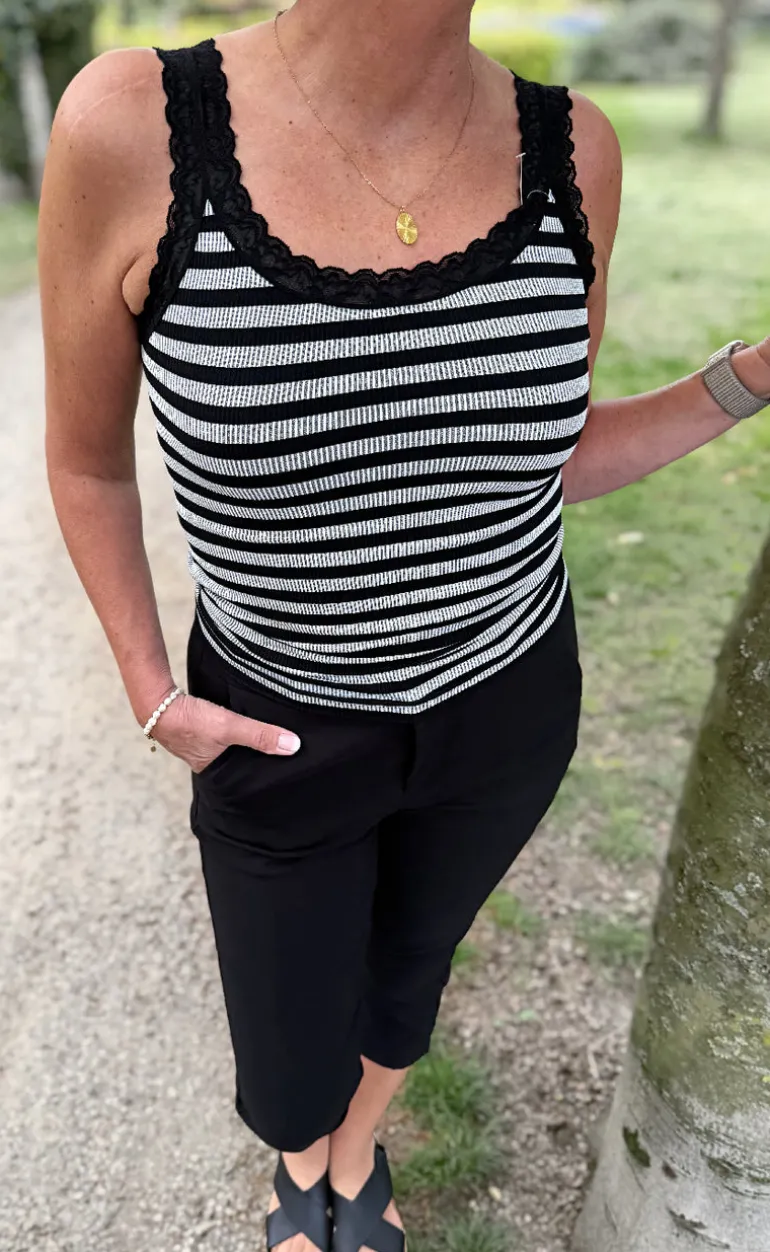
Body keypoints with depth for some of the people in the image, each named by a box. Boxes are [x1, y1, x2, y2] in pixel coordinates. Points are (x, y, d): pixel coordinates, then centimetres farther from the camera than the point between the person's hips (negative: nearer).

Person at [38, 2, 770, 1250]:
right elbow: (86, 456, -8)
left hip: (505, 697, 3)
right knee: (294, 1090, 17)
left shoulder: (568, 150, -15)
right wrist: (152, 696, -12)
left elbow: (545, 459, -3)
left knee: (408, 966, 28)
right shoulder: (131, 130, -24)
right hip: (286, 726, -1)